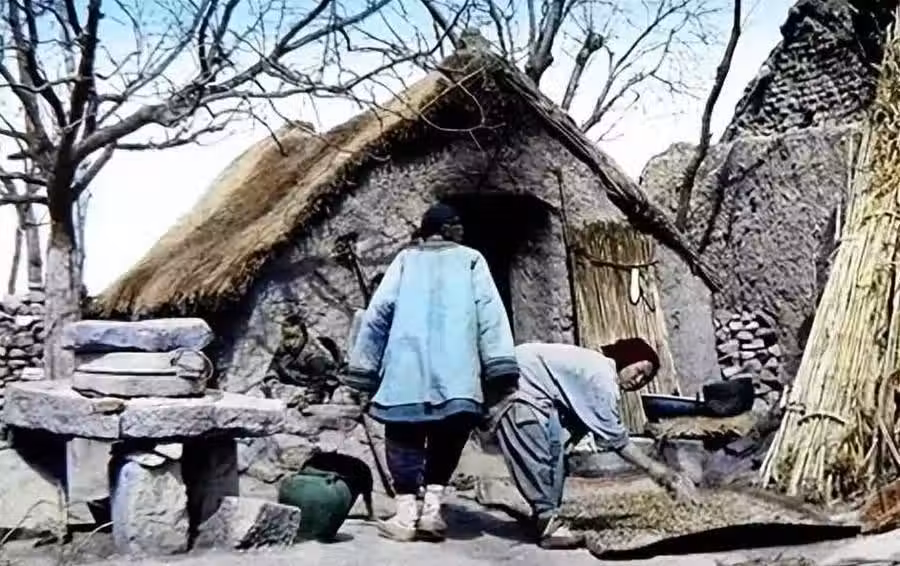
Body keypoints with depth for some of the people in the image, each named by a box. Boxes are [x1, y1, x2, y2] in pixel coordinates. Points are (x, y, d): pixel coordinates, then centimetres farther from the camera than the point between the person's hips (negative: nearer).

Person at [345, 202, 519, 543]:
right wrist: (500, 369, -3)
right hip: (456, 370, 0)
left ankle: (406, 514, 1)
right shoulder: (471, 260, 19)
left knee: (405, 437, 7)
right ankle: (432, 509, 4)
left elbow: (378, 311, 10)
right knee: (447, 437, 13)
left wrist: (363, 369, 9)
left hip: (407, 367, 0)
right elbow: (489, 312, 5)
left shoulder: (406, 259, 20)